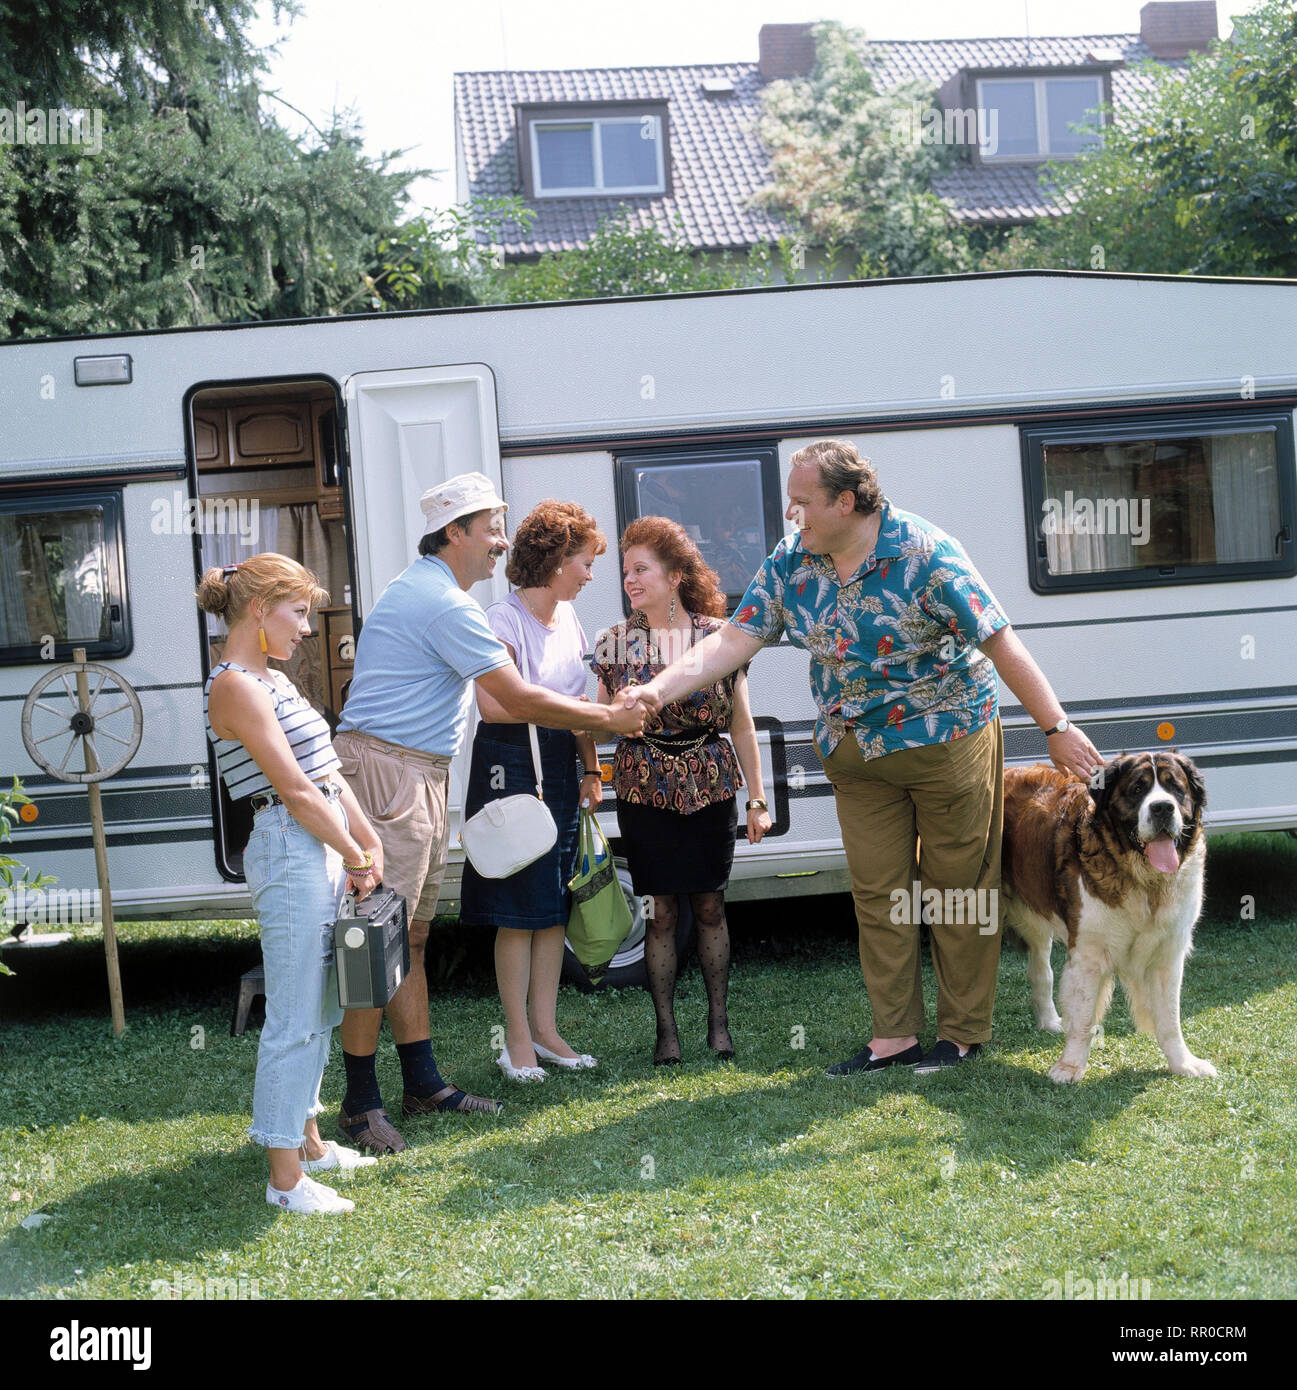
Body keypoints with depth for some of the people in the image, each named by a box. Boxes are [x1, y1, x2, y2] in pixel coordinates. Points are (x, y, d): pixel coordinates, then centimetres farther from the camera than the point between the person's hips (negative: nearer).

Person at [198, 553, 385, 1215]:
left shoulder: (270, 680, 16)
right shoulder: (235, 686, -14)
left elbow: (325, 769, 16)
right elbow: (295, 790, -16)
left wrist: (368, 839, 8)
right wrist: (356, 858, -9)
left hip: (324, 849, 10)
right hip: (290, 851, -10)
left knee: (319, 1008, 18)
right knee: (295, 1018, -5)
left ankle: (307, 1139, 31)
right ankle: (286, 1178, 2)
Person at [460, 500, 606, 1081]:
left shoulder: (568, 619, 12)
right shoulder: (504, 621, -12)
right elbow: (492, 705, -23)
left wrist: (591, 770, 15)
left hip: (560, 766, 8)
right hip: (511, 765, -8)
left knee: (556, 903, 9)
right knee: (518, 911, -2)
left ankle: (545, 1030, 18)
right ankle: (518, 1040, 6)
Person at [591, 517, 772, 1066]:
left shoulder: (719, 635, 0)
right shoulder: (615, 642, 2)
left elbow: (742, 722, 4)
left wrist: (757, 798, 3)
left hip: (710, 787, 0)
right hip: (644, 789, 0)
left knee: (710, 906, 5)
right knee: (659, 911, 3)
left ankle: (718, 1020, 18)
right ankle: (666, 1027, 13)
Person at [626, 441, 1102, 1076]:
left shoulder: (923, 554, -19)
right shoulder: (788, 563, -2)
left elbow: (1001, 644, -17)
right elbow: (735, 639, -4)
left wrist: (1057, 729, -17)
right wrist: (659, 689, -18)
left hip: (946, 737, -5)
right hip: (855, 755, 5)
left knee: (957, 887, 4)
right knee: (877, 893, 6)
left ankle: (963, 1034, 15)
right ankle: (893, 1036, 15)